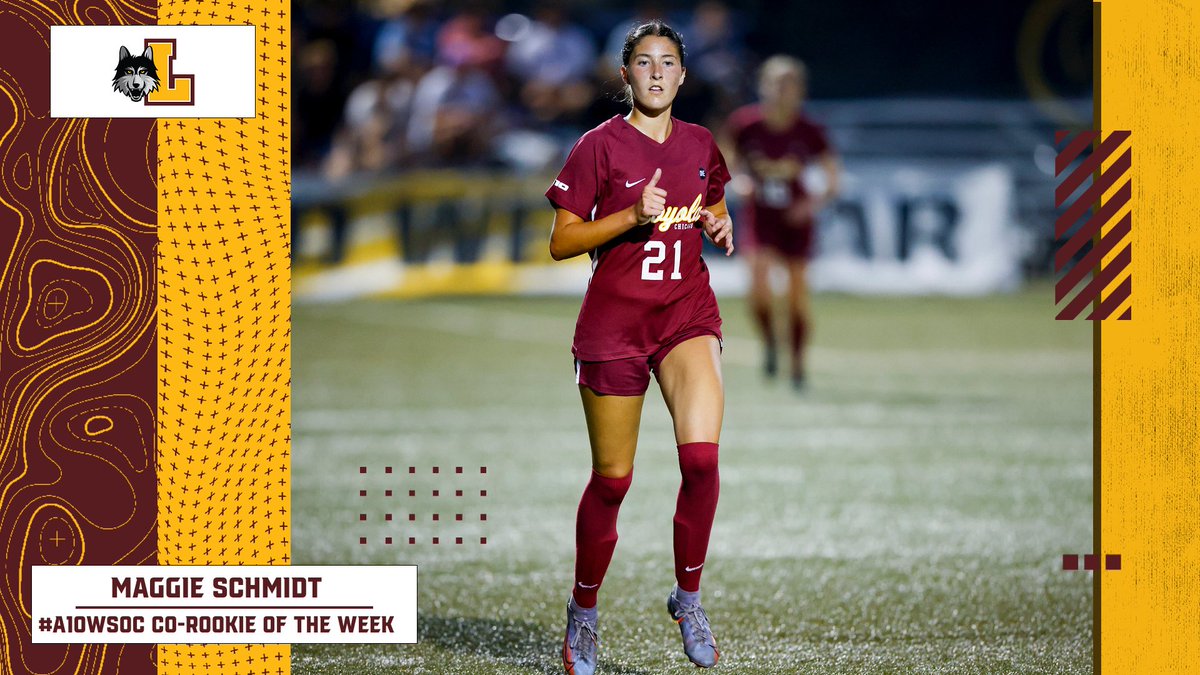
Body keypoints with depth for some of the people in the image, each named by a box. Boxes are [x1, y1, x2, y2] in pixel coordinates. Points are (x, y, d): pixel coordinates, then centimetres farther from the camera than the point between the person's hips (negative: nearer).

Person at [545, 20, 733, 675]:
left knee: (701, 454, -19)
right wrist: (634, 215, -19)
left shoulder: (699, 145, 8)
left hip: (688, 313, 3)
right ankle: (583, 612, 24)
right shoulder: (600, 146, -5)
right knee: (612, 478, 3)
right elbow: (561, 241, -7)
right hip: (615, 321, -3)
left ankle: (688, 596, -2)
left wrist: (721, 225, 2)